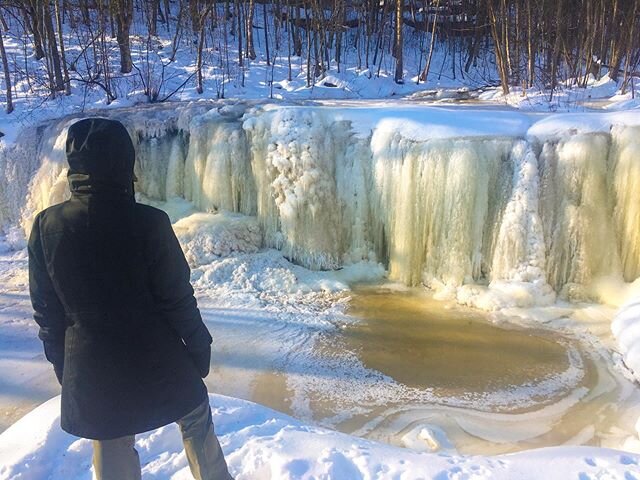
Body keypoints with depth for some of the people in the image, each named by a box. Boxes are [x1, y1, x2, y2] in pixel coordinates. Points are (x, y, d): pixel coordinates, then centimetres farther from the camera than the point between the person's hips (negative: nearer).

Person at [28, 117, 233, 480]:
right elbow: (177, 298, -14)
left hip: (89, 368, 3)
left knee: (112, 450, 21)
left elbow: (46, 307, 1)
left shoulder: (47, 225, -8)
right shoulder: (148, 223, -20)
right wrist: (199, 346, 2)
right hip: (157, 361, -3)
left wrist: (60, 360, 15)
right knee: (196, 421, 22)